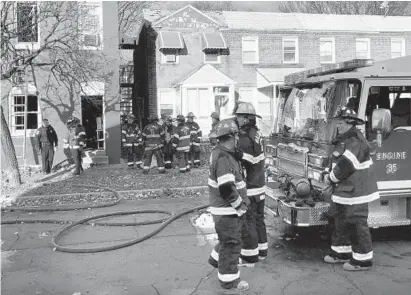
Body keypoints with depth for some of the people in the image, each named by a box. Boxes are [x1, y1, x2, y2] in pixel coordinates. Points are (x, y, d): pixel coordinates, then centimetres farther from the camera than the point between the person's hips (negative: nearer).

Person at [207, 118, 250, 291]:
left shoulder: (220, 152, 6)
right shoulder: (223, 158, -27)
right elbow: (226, 189, -30)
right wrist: (240, 204, -17)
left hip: (229, 207, 10)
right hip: (227, 209, -10)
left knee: (237, 233, 26)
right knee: (231, 243, 3)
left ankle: (217, 258, 42)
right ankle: (229, 280, 16)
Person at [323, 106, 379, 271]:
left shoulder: (356, 141, -20)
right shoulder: (344, 139, 13)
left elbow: (345, 166, -23)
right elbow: (337, 162, 19)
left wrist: (331, 178, -9)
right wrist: (329, 176, 3)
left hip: (355, 191, -10)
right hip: (344, 190, 10)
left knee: (357, 224, -2)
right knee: (340, 221, 18)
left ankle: (362, 259, 10)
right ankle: (341, 252, 31)